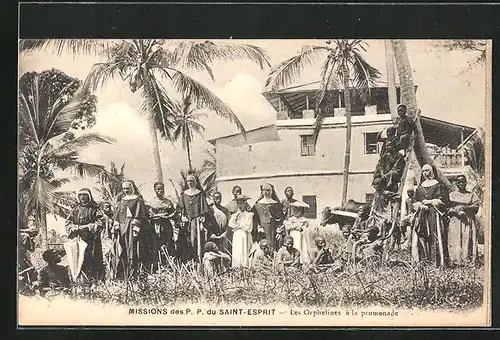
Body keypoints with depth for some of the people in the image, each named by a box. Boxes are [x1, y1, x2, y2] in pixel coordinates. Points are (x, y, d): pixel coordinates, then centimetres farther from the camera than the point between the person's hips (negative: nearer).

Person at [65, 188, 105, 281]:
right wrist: (75, 227, -7)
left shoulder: (94, 209, 5)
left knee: (93, 259, -7)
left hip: (91, 239, -3)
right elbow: (68, 223, 13)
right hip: (77, 238, 3)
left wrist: (87, 227, -12)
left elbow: (100, 223, -3)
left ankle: (96, 279, -5)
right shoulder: (75, 210, 17)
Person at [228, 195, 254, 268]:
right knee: (236, 253, -6)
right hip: (236, 236, 2)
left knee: (244, 253, -9)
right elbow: (231, 225, 1)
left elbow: (248, 227, -2)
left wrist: (238, 224, 0)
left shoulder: (249, 215, 7)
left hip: (245, 236, -2)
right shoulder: (235, 215, 17)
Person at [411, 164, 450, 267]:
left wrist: (430, 202, -8)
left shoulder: (438, 185, 2)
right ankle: (423, 261, -2)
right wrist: (420, 205, -3)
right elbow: (415, 201, 17)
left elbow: (444, 200, -4)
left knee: (435, 237, -10)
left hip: (434, 214, -4)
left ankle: (436, 261, -10)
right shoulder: (420, 186, 17)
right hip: (422, 215, 5)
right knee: (421, 237, -3)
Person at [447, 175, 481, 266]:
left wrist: (464, 208, -14)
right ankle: (456, 261, -12)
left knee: (467, 241, -8)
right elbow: (447, 208, 5)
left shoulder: (472, 195, 14)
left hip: (469, 222, 0)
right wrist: (457, 211, -12)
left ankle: (468, 261, -11)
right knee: (455, 241, -9)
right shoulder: (452, 195, 15)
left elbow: (476, 206, 0)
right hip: (455, 221, 0)